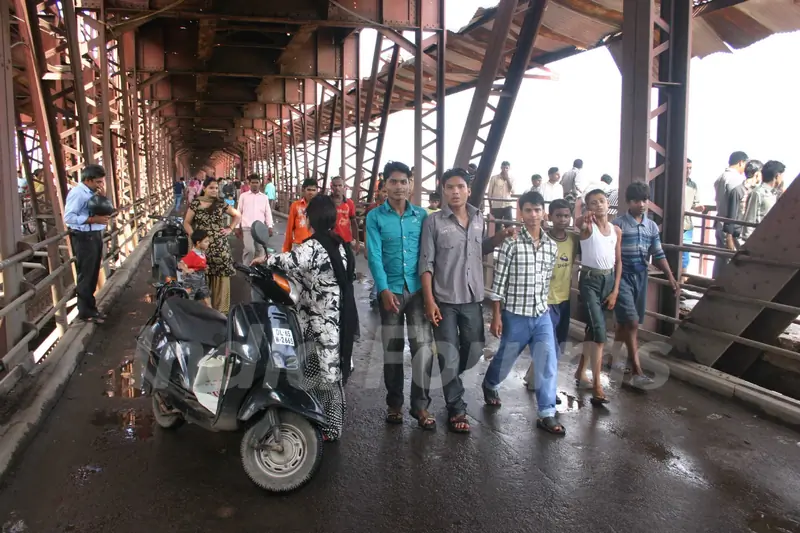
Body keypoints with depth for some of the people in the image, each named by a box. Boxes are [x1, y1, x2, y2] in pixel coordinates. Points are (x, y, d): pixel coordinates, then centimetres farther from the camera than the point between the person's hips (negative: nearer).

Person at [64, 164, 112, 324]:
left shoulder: (92, 193, 12)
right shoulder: (77, 193, -15)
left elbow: (104, 211, 12)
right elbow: (68, 217, -21)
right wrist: (92, 219, -25)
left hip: (95, 235, 9)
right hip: (84, 237, -9)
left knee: (93, 275, 15)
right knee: (85, 276, -2)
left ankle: (90, 308, 25)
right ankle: (85, 311, 7)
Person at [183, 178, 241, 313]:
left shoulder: (221, 204, 6)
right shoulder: (195, 204, 2)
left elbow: (237, 216, 16)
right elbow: (186, 222, 6)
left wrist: (230, 229, 5)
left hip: (220, 246, 1)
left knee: (221, 277, 0)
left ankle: (221, 308, 10)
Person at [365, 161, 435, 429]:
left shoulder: (421, 215, 5)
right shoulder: (375, 217, 0)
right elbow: (374, 256, -7)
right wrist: (384, 290, -17)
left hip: (418, 289, 1)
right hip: (391, 290, -1)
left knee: (423, 346, -3)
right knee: (392, 349, 8)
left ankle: (421, 405, 7)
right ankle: (394, 402, 21)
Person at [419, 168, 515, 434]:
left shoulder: (479, 218, 4)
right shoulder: (433, 221, -10)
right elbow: (426, 263, -10)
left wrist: (501, 237, 2)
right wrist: (429, 301, -15)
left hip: (473, 298, 5)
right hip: (444, 299, -4)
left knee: (475, 350, 15)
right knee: (449, 357, 2)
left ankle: (449, 380, 43)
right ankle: (456, 409, 17)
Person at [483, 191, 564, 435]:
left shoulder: (552, 246, 2)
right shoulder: (511, 243, -13)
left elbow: (547, 280, 13)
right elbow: (498, 282, -11)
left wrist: (543, 306, 16)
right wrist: (496, 316, -12)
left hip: (542, 316, 4)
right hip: (515, 316, -3)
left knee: (548, 363, -2)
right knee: (505, 359, 15)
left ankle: (547, 414, 9)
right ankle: (489, 385, 45)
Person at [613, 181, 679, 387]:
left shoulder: (652, 227, 9)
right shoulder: (618, 224, -8)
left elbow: (658, 255, 11)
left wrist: (671, 277, 1)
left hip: (641, 276, 6)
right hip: (622, 276, -6)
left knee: (626, 322, 14)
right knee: (632, 322, -11)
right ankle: (637, 370, -9)